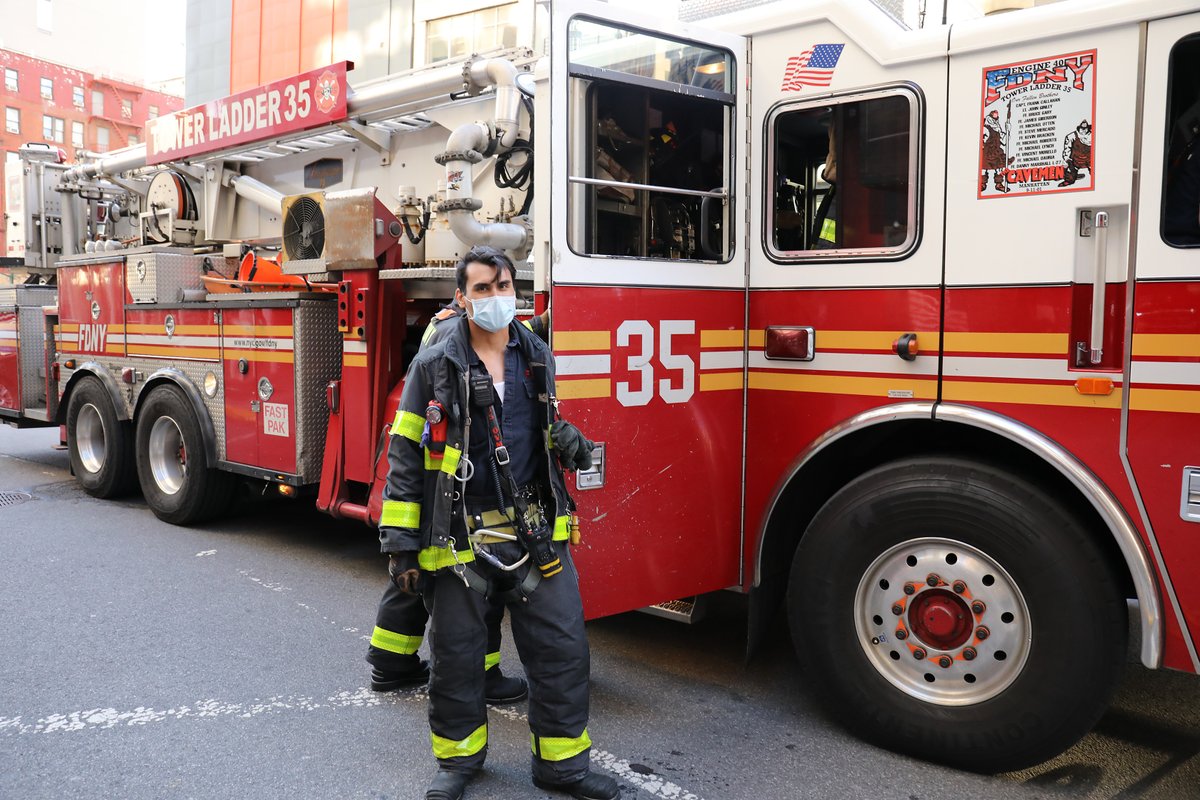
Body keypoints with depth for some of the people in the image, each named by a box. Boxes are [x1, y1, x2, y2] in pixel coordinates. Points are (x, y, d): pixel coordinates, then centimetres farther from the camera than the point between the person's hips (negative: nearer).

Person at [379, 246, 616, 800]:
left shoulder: (538, 358, 7)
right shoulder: (434, 367, -6)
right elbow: (405, 459, -6)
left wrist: (567, 440, 2)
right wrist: (400, 543, -9)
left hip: (535, 531, 3)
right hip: (459, 538, -3)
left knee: (562, 646, 5)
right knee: (456, 654, 10)